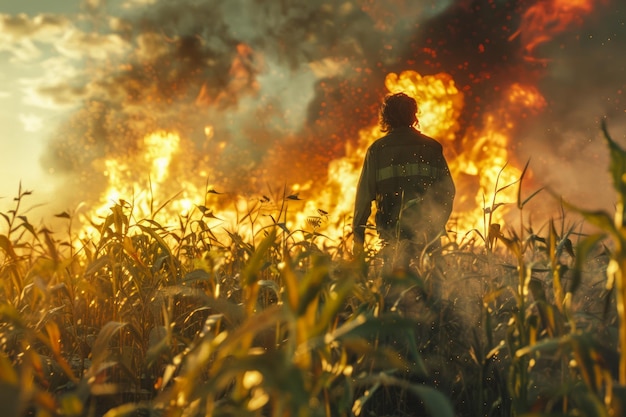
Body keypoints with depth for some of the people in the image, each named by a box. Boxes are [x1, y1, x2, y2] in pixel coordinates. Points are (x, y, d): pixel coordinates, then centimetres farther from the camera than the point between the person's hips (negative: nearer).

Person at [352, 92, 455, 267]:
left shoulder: (377, 149, 2)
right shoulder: (432, 147, 6)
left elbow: (364, 194, 0)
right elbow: (447, 190, 6)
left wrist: (358, 236, 4)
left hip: (392, 232, -1)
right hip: (428, 232, 1)